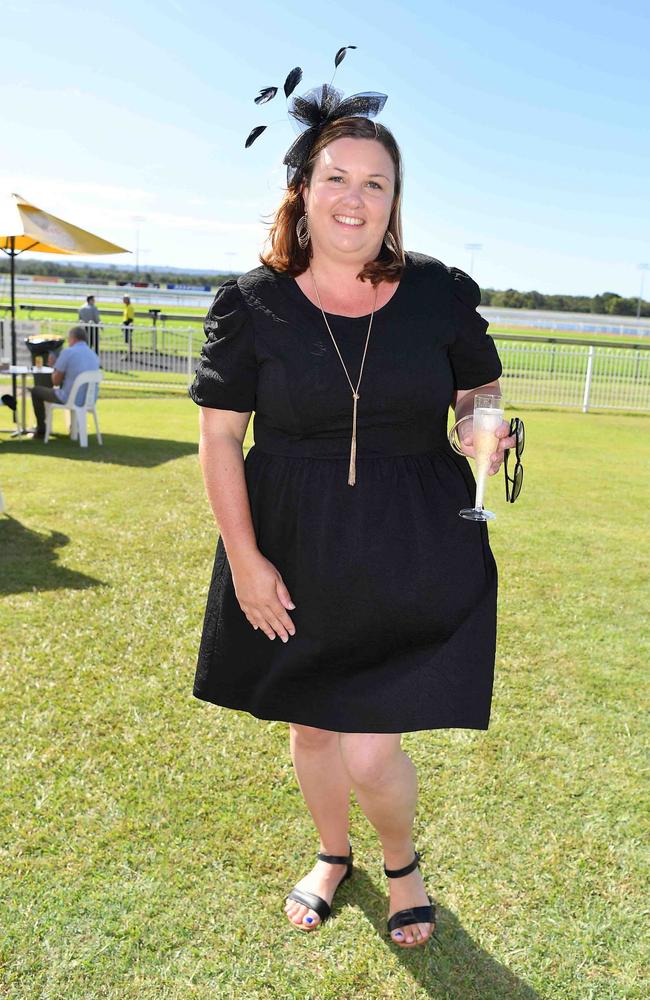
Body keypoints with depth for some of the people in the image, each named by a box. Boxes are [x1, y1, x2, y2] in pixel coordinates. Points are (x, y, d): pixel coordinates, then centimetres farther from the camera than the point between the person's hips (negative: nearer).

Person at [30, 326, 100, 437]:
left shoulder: (67, 352, -14)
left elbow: (56, 381, -9)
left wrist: (55, 366, 10)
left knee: (35, 390, 18)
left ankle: (41, 429, 24)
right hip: (89, 400, 6)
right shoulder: (94, 355, 4)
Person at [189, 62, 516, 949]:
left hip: (416, 555, -1)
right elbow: (219, 438, -2)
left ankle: (404, 859, 34)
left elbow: (484, 394, 12)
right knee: (310, 727, 17)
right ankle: (333, 854, 49)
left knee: (369, 751, -3)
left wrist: (486, 435, -12)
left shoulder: (440, 294, -3)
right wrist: (244, 558, -7)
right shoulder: (253, 304, -5)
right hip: (296, 554, 2)